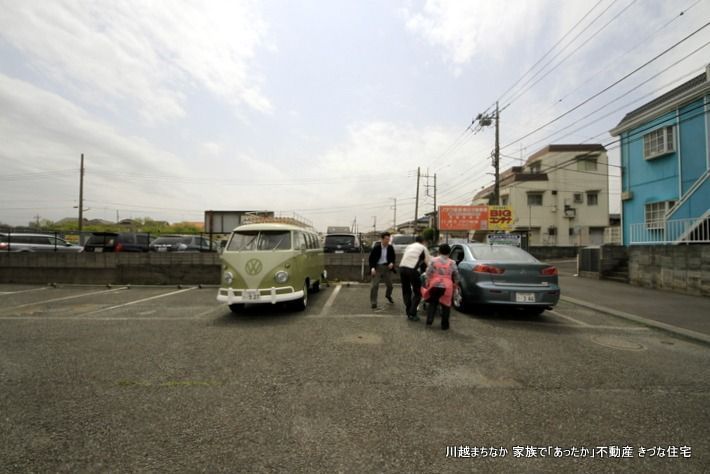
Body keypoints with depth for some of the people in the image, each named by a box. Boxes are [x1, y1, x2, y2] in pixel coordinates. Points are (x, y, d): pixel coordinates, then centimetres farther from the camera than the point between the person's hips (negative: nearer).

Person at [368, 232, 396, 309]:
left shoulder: (390, 248, -1)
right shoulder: (376, 247, -11)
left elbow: (393, 257, 12)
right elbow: (371, 258, -6)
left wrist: (392, 263, -8)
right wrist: (372, 268, -17)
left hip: (387, 267, 4)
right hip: (377, 267, -3)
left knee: (389, 284, 13)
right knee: (375, 285, -8)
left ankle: (388, 295, 46)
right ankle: (373, 302, 3)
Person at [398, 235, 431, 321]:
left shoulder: (409, 246, 26)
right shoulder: (423, 248, 13)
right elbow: (428, 262, 15)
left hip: (402, 268, 5)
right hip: (412, 270, -5)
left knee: (406, 292, 18)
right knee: (418, 293, 8)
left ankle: (408, 313, 20)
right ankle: (412, 314, 2)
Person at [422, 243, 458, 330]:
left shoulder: (433, 260, 2)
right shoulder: (452, 263, 6)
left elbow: (428, 273, 0)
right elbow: (456, 276, 11)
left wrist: (428, 283, 11)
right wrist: (455, 284, 25)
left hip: (435, 285, 0)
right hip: (447, 286, 0)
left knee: (432, 303, 17)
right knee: (446, 305, 13)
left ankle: (429, 320, 9)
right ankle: (444, 325, 17)